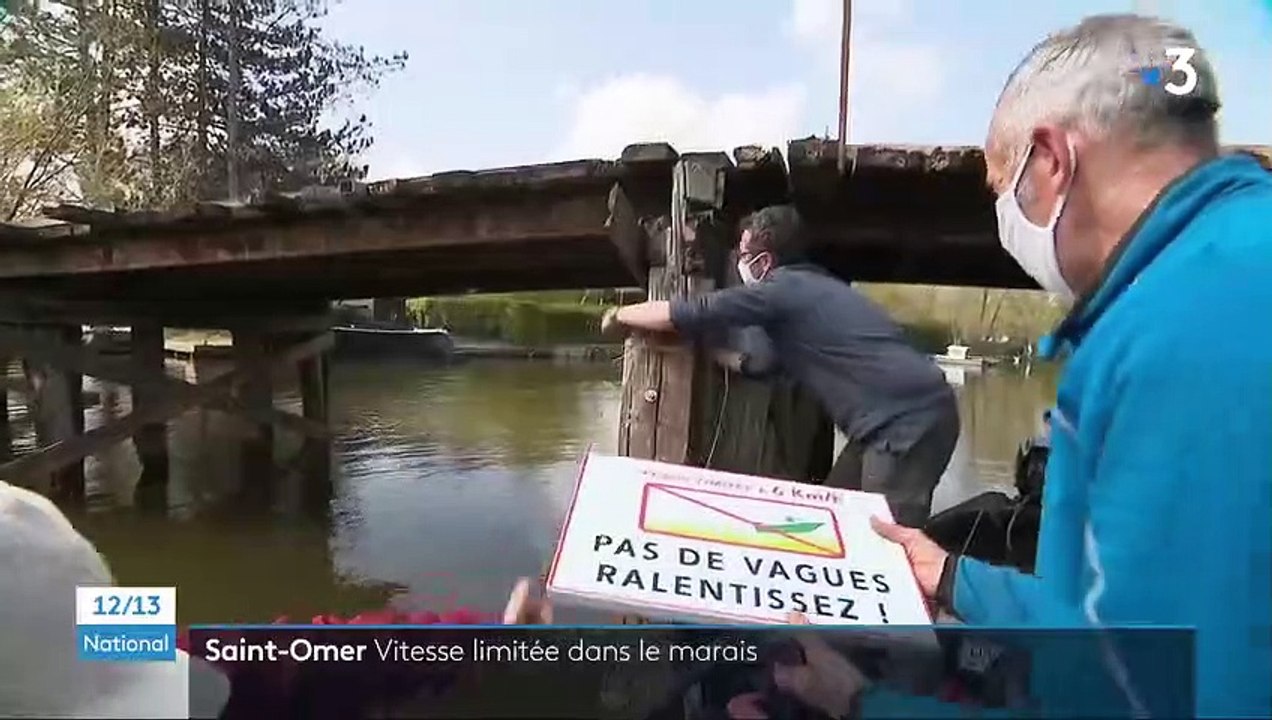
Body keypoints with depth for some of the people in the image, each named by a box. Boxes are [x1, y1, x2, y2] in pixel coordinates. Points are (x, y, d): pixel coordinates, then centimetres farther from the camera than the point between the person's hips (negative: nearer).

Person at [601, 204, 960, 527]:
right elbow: (770, 364, 27)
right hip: (909, 413, 10)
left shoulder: (782, 289, -10)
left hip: (909, 418, -10)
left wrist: (619, 315, 7)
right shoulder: (808, 288, 20)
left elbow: (683, 314, -9)